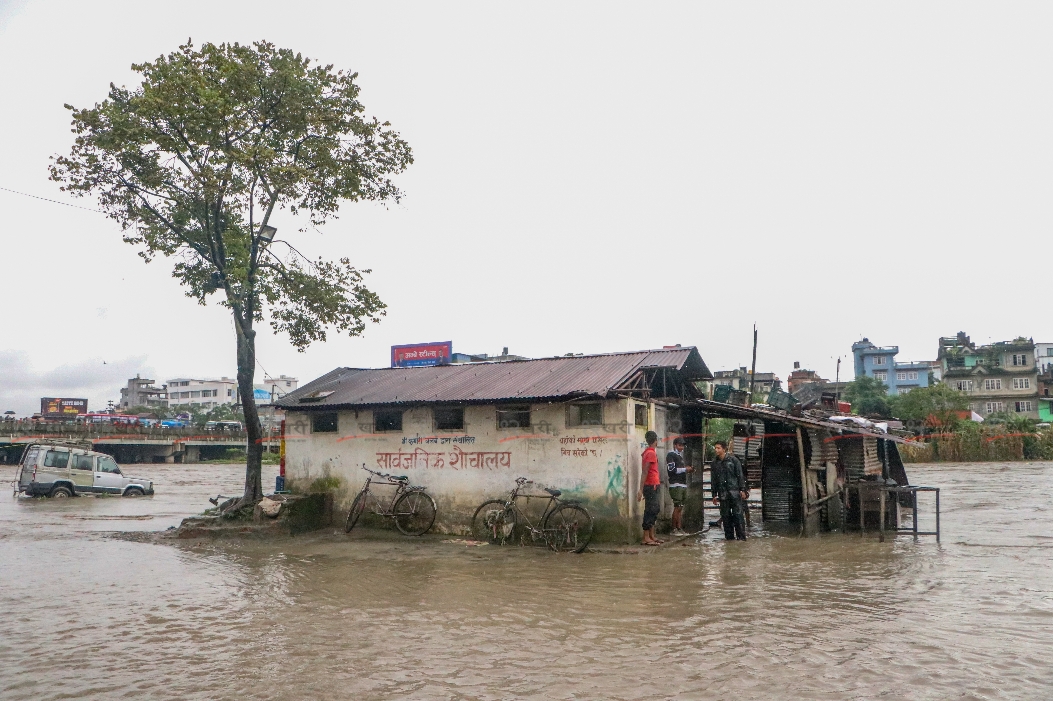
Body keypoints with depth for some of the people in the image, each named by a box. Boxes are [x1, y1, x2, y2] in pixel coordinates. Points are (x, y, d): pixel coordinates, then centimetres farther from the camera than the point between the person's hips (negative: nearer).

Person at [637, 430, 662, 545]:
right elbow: (644, 472, -19)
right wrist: (641, 490, -22)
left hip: (652, 486, 10)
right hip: (651, 486, -10)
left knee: (654, 511, 12)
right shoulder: (651, 453, -15)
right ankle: (646, 538, -6)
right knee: (650, 511, -7)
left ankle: (652, 536, 17)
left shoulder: (648, 452, 15)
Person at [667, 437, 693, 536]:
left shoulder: (680, 455, 23)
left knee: (680, 508, 7)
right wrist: (685, 469, -12)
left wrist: (689, 469, 8)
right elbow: (671, 469, -15)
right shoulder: (671, 455, -4)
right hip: (676, 485, -8)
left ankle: (680, 528, 9)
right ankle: (674, 529, -4)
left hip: (683, 484, 8)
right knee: (677, 507, -8)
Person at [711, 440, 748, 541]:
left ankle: (741, 536, 0)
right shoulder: (715, 463, 11)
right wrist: (714, 494, 12)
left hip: (735, 492, -4)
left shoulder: (733, 460, 0)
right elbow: (714, 480, 15)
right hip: (723, 494, 4)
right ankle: (729, 536, 11)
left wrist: (742, 490, -7)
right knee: (725, 515, 4)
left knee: (738, 514, -5)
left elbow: (740, 475, -1)